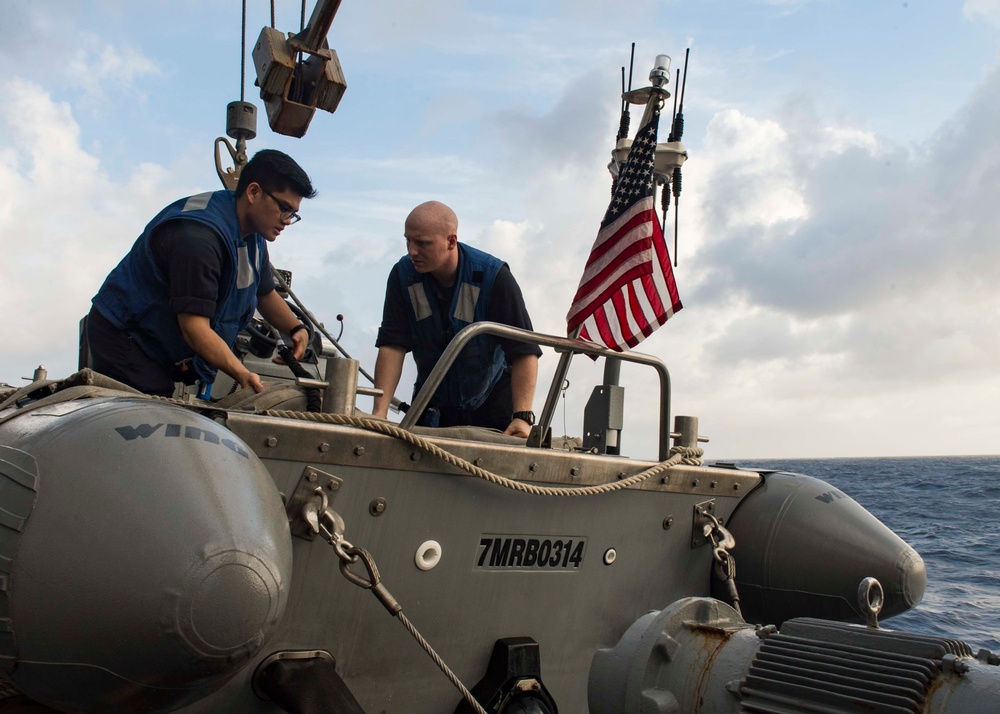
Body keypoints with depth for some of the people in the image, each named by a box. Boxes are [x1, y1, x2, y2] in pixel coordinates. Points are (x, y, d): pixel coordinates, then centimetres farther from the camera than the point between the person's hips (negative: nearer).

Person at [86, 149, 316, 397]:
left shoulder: (253, 234, 4)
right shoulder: (198, 237, -28)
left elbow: (265, 294, 18)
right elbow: (194, 327, -32)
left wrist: (296, 328, 0)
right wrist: (241, 374, -40)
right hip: (123, 337, -9)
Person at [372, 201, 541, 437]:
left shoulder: (494, 276, -23)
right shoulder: (403, 275, -13)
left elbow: (524, 351, -25)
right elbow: (392, 345, -18)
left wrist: (522, 416, -36)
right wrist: (379, 413, -29)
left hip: (492, 400, -2)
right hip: (433, 403, 2)